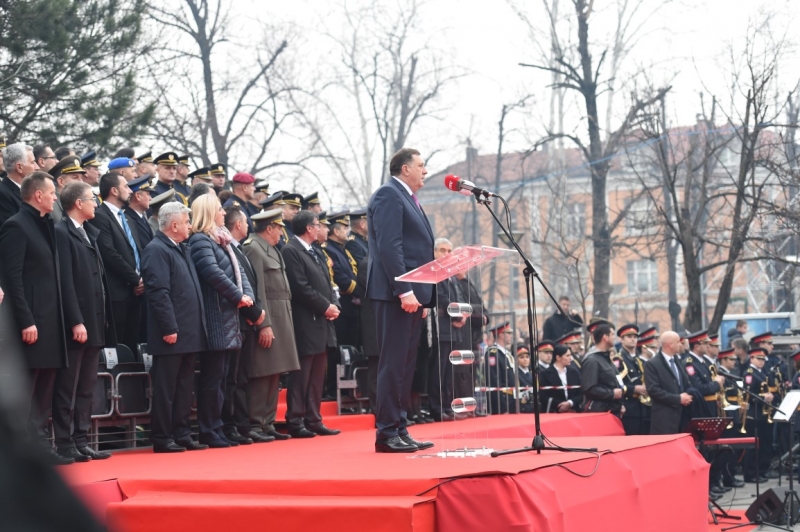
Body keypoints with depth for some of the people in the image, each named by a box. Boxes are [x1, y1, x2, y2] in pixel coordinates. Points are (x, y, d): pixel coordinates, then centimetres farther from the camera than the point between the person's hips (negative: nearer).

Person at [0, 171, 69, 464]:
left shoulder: (45, 226, 17)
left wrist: (56, 320, 14)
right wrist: (25, 321, -21)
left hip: (49, 320, 9)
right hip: (31, 322, -9)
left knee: (44, 392, 11)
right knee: (23, 393, -5)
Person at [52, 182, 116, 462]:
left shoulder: (90, 234, 17)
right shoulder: (62, 233, -9)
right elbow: (65, 282, -16)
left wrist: (104, 320, 11)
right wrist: (76, 322, -20)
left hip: (94, 323, 9)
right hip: (75, 325, -9)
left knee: (86, 388, 11)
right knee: (67, 389, -2)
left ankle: (81, 442, 16)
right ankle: (65, 445, 2)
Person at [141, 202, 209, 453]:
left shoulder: (181, 249, 18)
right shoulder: (156, 250, -11)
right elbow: (158, 292, -19)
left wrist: (198, 326, 16)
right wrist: (169, 328, -22)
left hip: (189, 332, 9)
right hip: (172, 333, -9)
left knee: (185, 387, 12)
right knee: (166, 388, -3)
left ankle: (182, 434, 18)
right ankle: (162, 439, 3)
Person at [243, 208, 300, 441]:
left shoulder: (270, 249, 18)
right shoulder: (254, 249, -11)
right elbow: (257, 290, -17)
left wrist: (283, 323, 13)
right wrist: (264, 324, -20)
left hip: (280, 319, 10)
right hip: (267, 319, -10)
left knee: (274, 376, 10)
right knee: (262, 375, -7)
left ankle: (268, 424, 15)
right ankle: (255, 426, -3)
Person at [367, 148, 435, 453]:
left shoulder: (408, 199, 22)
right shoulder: (389, 195, -8)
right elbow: (389, 246, -18)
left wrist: (422, 295, 18)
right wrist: (404, 290, -23)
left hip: (412, 293, 10)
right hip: (396, 293, -10)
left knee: (405, 366, 10)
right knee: (393, 364, -9)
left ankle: (400, 430, 14)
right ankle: (386, 434, -7)